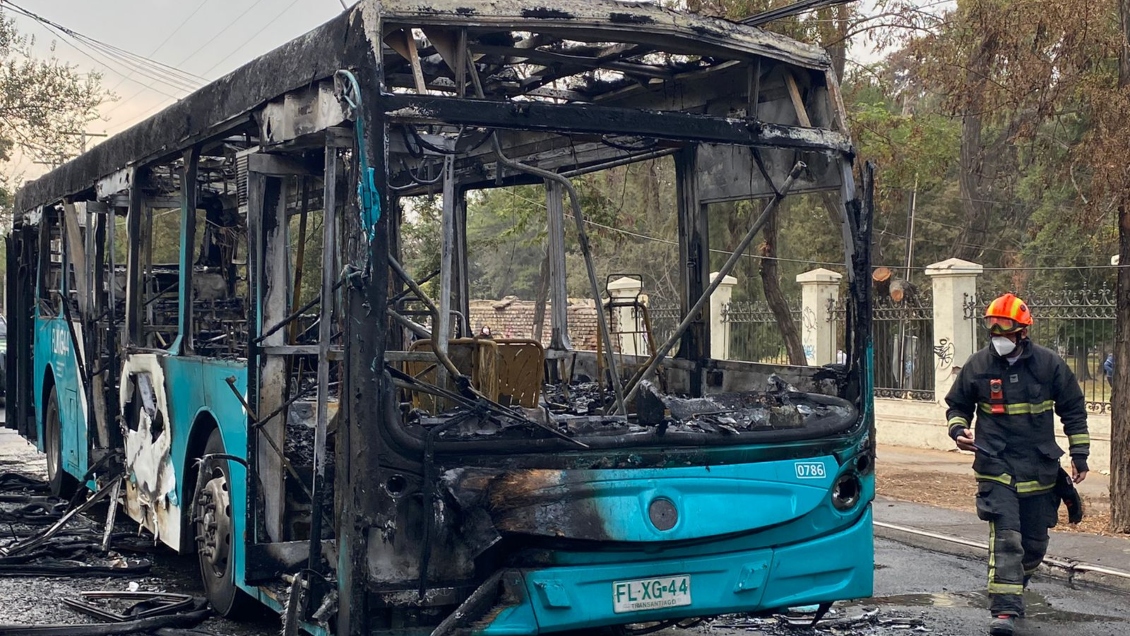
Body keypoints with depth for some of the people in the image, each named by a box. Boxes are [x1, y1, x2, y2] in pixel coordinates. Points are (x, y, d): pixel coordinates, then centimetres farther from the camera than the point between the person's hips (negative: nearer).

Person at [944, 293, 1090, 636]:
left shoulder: (1049, 364, -1)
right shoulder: (977, 365, -1)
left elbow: (1073, 409, 8)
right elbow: (957, 405, 13)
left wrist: (1079, 454, 6)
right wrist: (959, 430, -8)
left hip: (1040, 470, 2)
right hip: (996, 467, -2)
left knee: (1035, 543, 13)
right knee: (1006, 538, -15)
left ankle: (1013, 589, 39)